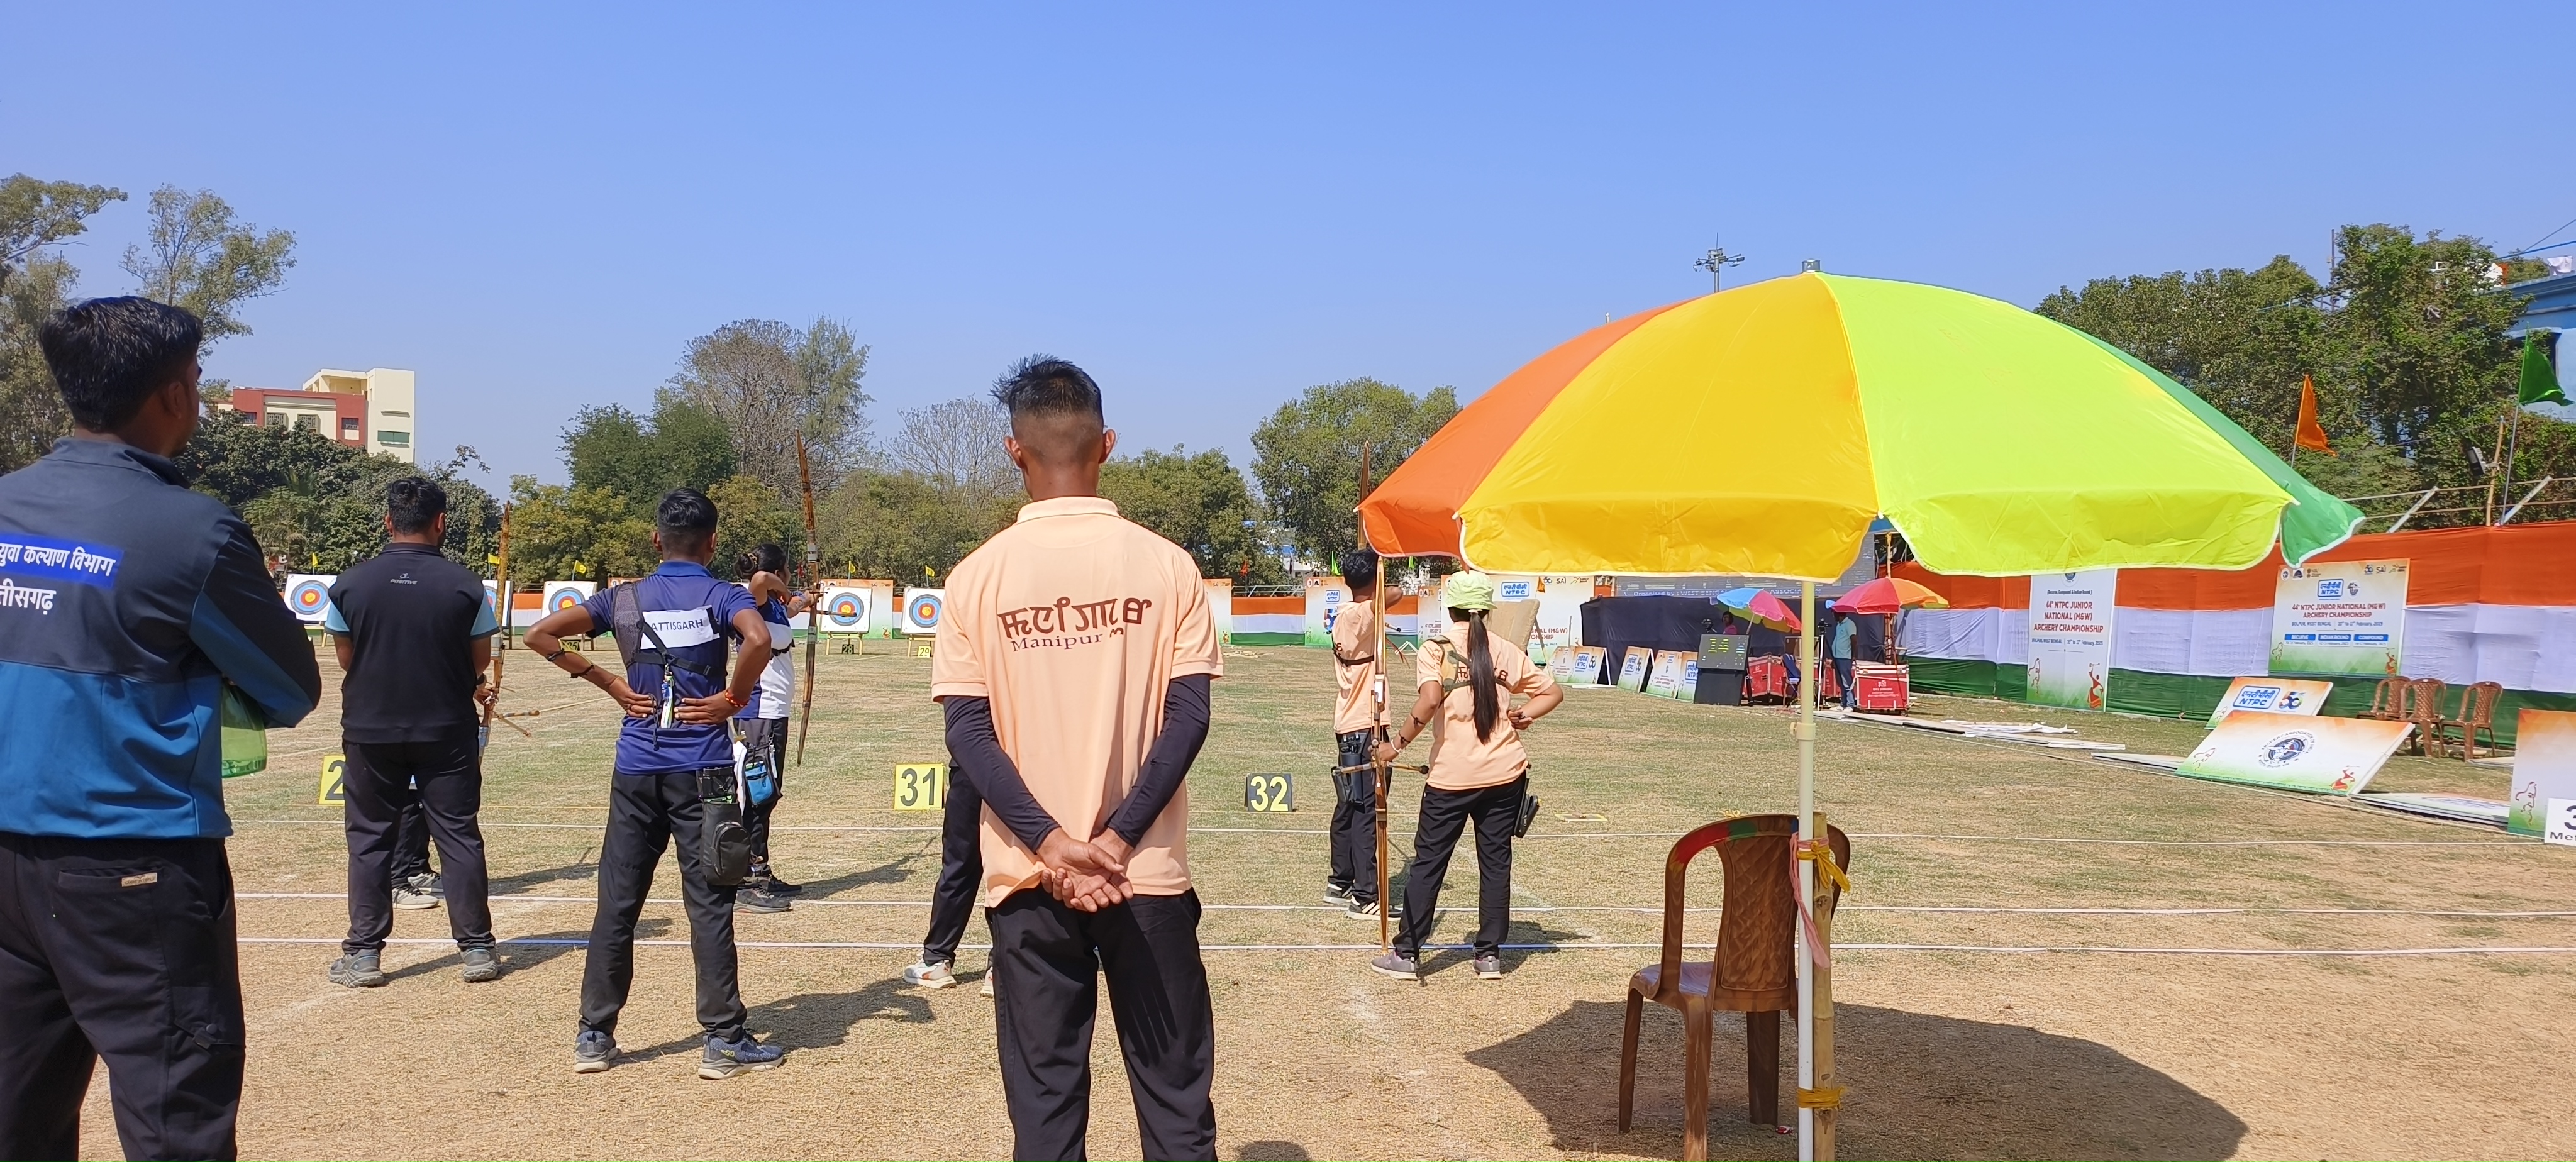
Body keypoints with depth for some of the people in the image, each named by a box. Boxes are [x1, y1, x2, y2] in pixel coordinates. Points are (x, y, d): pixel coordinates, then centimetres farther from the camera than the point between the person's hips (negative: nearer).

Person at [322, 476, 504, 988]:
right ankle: (477, 947, 9)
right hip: (448, 730, -1)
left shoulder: (350, 585, -5)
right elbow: (480, 662, 0)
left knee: (369, 838, 10)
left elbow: (346, 659, 3)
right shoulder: (465, 585, -8)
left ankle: (363, 954, 12)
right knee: (459, 834, 6)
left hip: (370, 730, 1)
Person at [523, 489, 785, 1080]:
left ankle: (593, 1036, 18)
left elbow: (541, 634, 2)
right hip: (701, 771, -3)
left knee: (617, 903, 11)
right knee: (709, 906, 1)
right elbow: (758, 638, -25)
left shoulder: (623, 599, 6)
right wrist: (734, 696, -11)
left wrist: (608, 682, 5)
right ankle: (724, 1041, 6)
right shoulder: (721, 595, -4)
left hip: (636, 770, 3)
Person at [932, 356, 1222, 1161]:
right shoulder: (1166, 564, -3)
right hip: (1147, 872, 0)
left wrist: (1051, 844, -11)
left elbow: (968, 731, -7)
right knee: (1174, 1091, 11)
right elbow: (1188, 715, -8)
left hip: (1028, 879, 1)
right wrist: (1119, 839, -10)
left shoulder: (978, 575, -3)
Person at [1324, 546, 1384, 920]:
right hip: (1365, 725, -10)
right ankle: (1365, 897, -8)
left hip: (1349, 724, 10)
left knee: (1349, 805, 17)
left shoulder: (1344, 613, 11)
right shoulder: (1362, 614, -15)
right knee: (1366, 809, -8)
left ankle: (1340, 882, 27)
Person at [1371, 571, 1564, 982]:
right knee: (1495, 861, 11)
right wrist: (1525, 715, 6)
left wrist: (1398, 744, -11)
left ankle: (1407, 954, 10)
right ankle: (1490, 955, 15)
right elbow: (1552, 692, 12)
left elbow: (1429, 701, -19)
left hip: (1452, 775, -3)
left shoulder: (1434, 650, -4)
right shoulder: (1506, 651, 8)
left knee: (1428, 862, 5)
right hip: (1505, 774, 3)